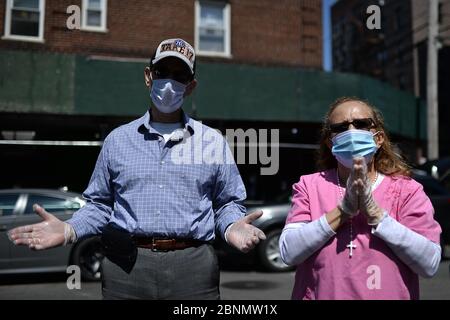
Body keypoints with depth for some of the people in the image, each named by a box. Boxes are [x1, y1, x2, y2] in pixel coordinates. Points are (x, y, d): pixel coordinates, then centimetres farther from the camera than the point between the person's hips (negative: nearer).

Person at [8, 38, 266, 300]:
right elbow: (100, 205, 16)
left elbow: (227, 203, 12)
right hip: (126, 267, 1)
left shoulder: (214, 141, 10)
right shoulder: (117, 140, 13)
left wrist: (232, 227, -10)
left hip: (193, 269, 0)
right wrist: (69, 230, -1)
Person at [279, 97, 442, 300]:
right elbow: (289, 252, -15)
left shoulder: (408, 190, -5)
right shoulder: (309, 185, -4)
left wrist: (374, 211, -22)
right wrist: (343, 209, -22)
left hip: (392, 294, 0)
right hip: (322, 293, 0)